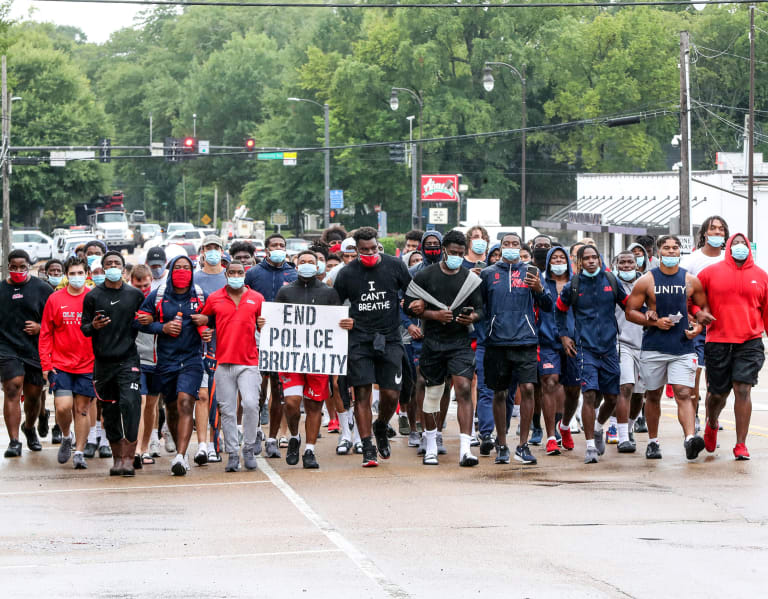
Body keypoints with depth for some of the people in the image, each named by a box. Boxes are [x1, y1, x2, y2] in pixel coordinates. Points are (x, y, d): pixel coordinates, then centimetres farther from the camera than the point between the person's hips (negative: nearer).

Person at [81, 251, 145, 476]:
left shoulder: (135, 295, 8)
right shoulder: (93, 296, 6)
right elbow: (84, 328, 6)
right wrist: (93, 326, -13)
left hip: (128, 359, -1)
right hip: (103, 362, 1)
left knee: (130, 403, -18)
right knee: (109, 411, 6)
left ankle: (129, 457, -18)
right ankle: (117, 457, 19)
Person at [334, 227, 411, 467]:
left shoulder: (395, 266, 2)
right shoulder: (347, 273, 2)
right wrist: (342, 322, -6)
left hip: (389, 339, 1)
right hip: (359, 340, 0)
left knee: (391, 395, -3)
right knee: (362, 393, -7)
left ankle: (380, 427, 29)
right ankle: (368, 449, -3)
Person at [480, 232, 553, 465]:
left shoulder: (530, 273, 10)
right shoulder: (487, 274, 9)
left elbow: (548, 307, 9)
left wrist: (539, 290, -10)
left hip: (525, 341, 0)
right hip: (497, 341, 1)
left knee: (527, 389, -12)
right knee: (499, 393, 6)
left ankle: (523, 444, -5)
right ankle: (501, 445, 18)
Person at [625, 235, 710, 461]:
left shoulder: (691, 281, 5)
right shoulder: (646, 281, 1)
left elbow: (704, 307, 17)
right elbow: (630, 312, 2)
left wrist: (698, 326, -3)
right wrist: (654, 321, -12)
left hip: (683, 347, 0)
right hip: (654, 347, 0)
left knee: (684, 393, -15)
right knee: (653, 395, 9)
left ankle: (690, 438, -28)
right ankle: (653, 442, 23)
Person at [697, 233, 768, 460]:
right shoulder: (712, 272, 3)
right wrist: (697, 313, -6)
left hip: (749, 342, 0)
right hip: (718, 342, 0)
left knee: (743, 390, -10)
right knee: (717, 393, 7)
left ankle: (741, 445, -5)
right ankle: (711, 425, 40)